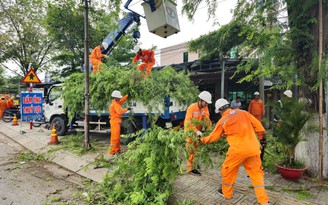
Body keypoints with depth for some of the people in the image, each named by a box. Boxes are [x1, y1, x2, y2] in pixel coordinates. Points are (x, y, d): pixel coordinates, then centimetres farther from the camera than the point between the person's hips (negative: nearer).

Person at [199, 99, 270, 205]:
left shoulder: (222, 121, -2)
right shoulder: (243, 112, 7)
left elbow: (213, 137, 7)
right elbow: (257, 124, 8)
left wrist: (203, 139, 25)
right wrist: (262, 138, 18)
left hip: (238, 149, -4)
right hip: (253, 148, 4)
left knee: (228, 170, 17)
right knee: (256, 173, 16)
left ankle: (226, 193, 34)